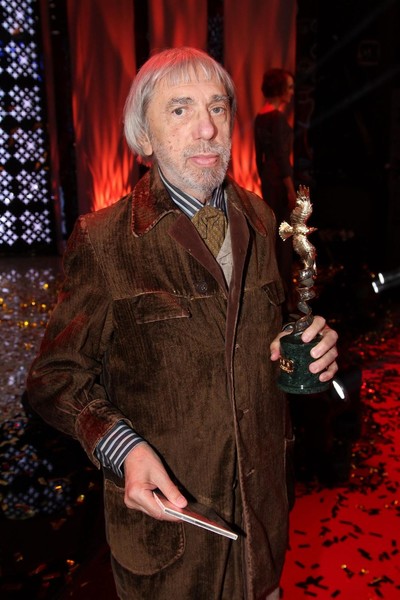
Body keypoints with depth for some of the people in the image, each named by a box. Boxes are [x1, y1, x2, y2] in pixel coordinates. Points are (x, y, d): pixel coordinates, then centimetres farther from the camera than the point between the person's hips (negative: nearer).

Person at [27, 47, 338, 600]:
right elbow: (56, 374, -11)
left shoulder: (260, 222, 1)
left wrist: (308, 352, -9)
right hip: (166, 509, -4)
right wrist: (120, 446, -26)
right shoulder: (103, 241, -15)